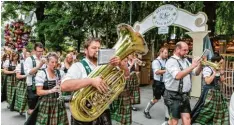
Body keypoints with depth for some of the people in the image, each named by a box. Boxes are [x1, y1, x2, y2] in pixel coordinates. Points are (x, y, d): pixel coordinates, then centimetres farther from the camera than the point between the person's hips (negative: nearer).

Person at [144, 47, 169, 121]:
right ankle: (146, 111, 31)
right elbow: (157, 72, -28)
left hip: (165, 83, 6)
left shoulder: (166, 61, 6)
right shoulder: (156, 61, -13)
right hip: (158, 83, -5)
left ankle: (167, 116, 13)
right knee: (156, 99, 8)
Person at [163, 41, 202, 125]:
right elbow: (178, 76, -28)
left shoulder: (185, 60, 10)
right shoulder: (171, 61, -13)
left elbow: (196, 73, 14)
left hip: (184, 95, 7)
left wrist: (200, 65, -5)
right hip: (174, 96, -7)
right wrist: (192, 66, -26)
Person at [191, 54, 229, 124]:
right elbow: (208, 81, -25)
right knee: (207, 110, -5)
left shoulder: (218, 70, 9)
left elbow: (222, 81, 15)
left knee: (220, 108, 15)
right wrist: (214, 73, -20)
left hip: (217, 92, 9)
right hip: (209, 92, -9)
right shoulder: (207, 69, -17)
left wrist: (221, 72, 3)